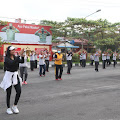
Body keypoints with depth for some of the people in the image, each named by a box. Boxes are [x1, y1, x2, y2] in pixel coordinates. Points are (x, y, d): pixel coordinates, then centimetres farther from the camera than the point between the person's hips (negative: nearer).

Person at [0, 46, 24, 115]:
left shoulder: (15, 57, 6)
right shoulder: (7, 58, -12)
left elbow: (22, 61, -8)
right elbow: (12, 63, -31)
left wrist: (22, 55, -25)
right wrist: (20, 55, -32)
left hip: (16, 75, 5)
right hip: (9, 76, -5)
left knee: (19, 91, -4)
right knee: (9, 93, 3)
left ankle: (15, 106, 15)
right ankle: (8, 108, 17)